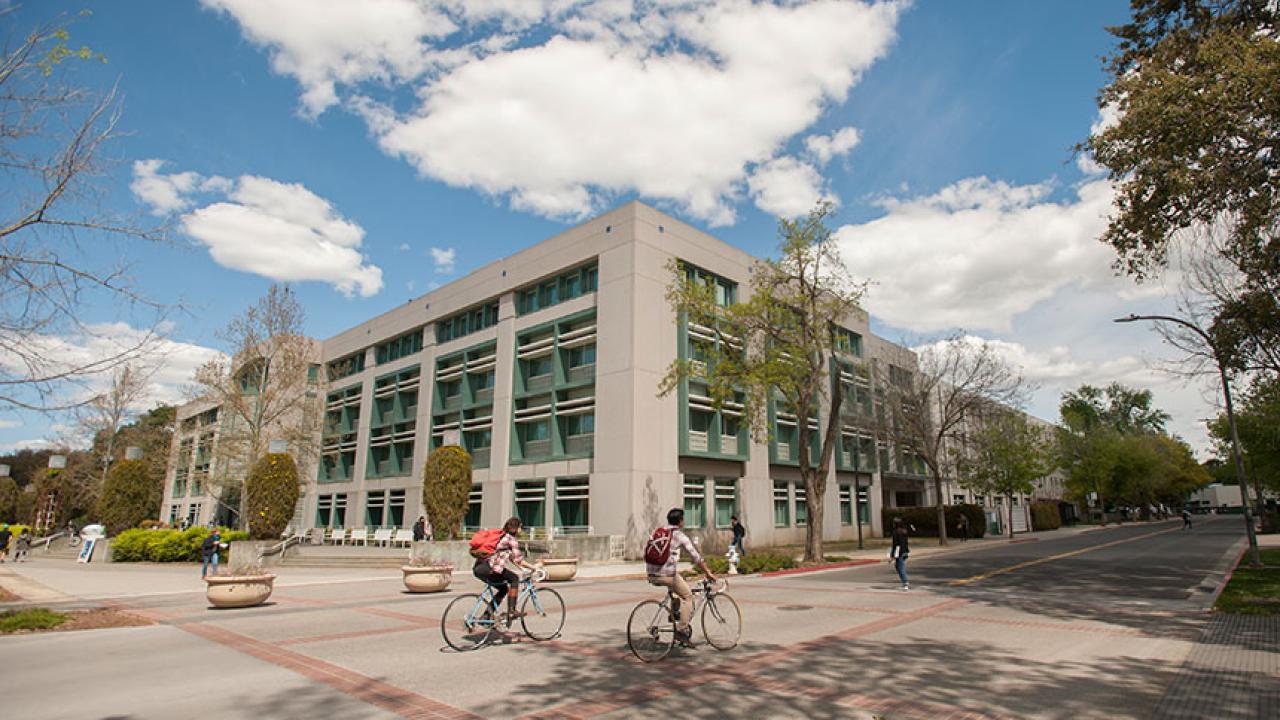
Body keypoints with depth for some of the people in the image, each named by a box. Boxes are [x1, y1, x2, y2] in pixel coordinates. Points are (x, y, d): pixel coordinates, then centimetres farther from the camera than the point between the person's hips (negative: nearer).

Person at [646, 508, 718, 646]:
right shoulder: (680, 536, -1)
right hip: (666, 575, -7)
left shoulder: (657, 532, 15)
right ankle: (682, 629, 4)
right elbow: (696, 557, 0)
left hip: (652, 575, 7)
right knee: (687, 596, 11)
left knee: (680, 578, 31)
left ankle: (675, 612, 25)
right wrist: (708, 573, 10)